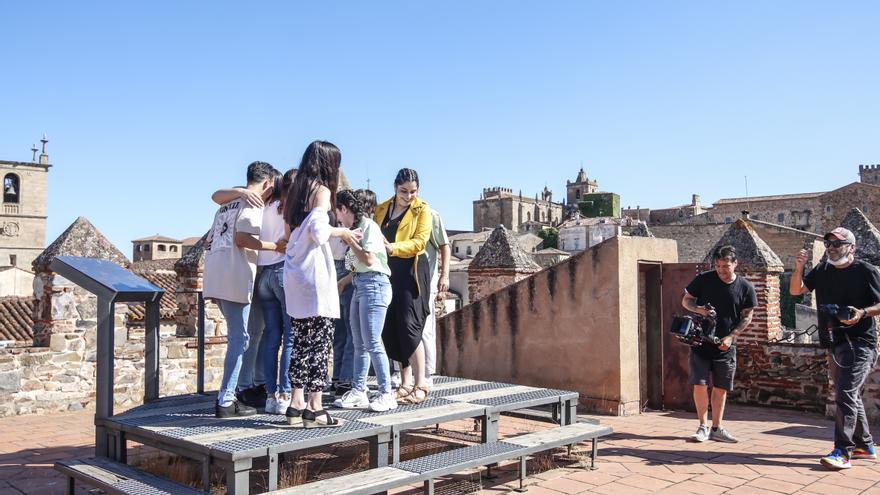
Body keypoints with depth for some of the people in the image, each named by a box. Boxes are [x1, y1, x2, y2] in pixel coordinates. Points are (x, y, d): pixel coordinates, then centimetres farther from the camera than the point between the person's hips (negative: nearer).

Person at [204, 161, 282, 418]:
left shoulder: (227, 204, 24)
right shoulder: (253, 203, -2)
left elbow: (209, 241, 22)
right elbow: (242, 238, -17)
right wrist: (275, 246, -12)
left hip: (214, 278, 9)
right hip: (235, 278, -9)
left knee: (236, 336, 18)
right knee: (239, 339, -4)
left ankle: (228, 394, 22)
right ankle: (226, 402, -3)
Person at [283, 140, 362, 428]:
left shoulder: (297, 190, 17)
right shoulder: (322, 190, -7)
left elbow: (293, 227, 9)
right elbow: (318, 230, -21)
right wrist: (342, 232, -3)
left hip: (294, 274, 8)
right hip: (315, 273, -8)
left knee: (301, 340, 11)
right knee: (320, 341, -3)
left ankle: (297, 403, 13)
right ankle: (315, 408, -1)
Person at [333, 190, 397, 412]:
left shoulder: (368, 226, -9)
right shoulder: (356, 228, 15)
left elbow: (369, 260, -15)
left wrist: (349, 240, -9)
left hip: (374, 285, -9)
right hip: (359, 285, 9)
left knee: (372, 343, -10)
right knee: (359, 343, 8)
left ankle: (386, 394, -4)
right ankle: (358, 392, 12)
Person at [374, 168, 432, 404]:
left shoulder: (422, 210, 2)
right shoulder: (381, 209, 16)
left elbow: (419, 242, -9)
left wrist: (393, 248, -23)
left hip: (411, 272, -5)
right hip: (387, 273, 5)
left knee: (409, 326, -11)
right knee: (390, 329, 3)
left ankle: (420, 385, -4)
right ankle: (406, 382, 13)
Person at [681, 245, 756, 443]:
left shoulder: (746, 287, -2)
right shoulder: (704, 279, -5)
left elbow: (747, 316, 3)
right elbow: (686, 300, 4)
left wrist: (731, 336, -10)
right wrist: (699, 309, -18)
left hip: (726, 345, 1)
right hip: (701, 342, -1)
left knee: (721, 388, 7)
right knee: (700, 384, -7)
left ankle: (716, 428, 18)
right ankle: (703, 427, 6)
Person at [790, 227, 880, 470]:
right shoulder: (822, 271, 8)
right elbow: (796, 290, 7)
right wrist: (799, 268, -10)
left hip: (860, 342, -7)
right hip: (837, 341, 7)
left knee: (845, 393, -15)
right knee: (851, 395, 17)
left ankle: (842, 452, -13)